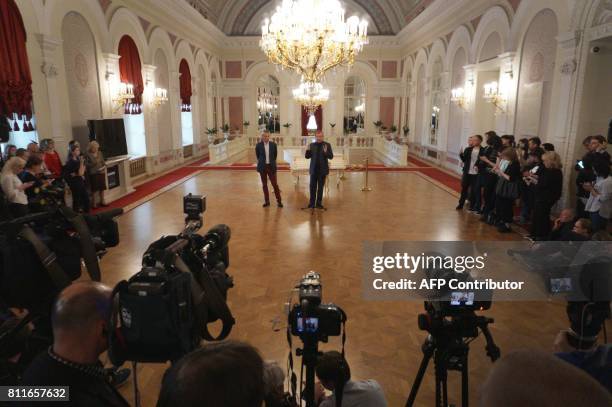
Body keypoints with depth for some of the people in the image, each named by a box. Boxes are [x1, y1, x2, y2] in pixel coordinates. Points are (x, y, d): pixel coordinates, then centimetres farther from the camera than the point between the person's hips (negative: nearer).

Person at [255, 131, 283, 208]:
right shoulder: (258, 145, -5)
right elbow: (257, 155, 9)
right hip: (262, 167, 1)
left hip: (271, 167, 0)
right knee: (264, 185, 8)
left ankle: (279, 201, 8)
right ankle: (266, 201, 19)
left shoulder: (273, 144, -3)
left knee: (275, 184, -1)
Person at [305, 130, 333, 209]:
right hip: (313, 169, 2)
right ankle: (312, 203, 10)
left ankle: (319, 203, 13)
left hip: (322, 170, -1)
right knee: (312, 187, 3)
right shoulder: (312, 145, 6)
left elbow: (331, 156, -6)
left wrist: (326, 152, -24)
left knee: (320, 187, 6)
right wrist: (308, 151, -14)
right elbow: (307, 157, 6)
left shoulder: (327, 145, 0)